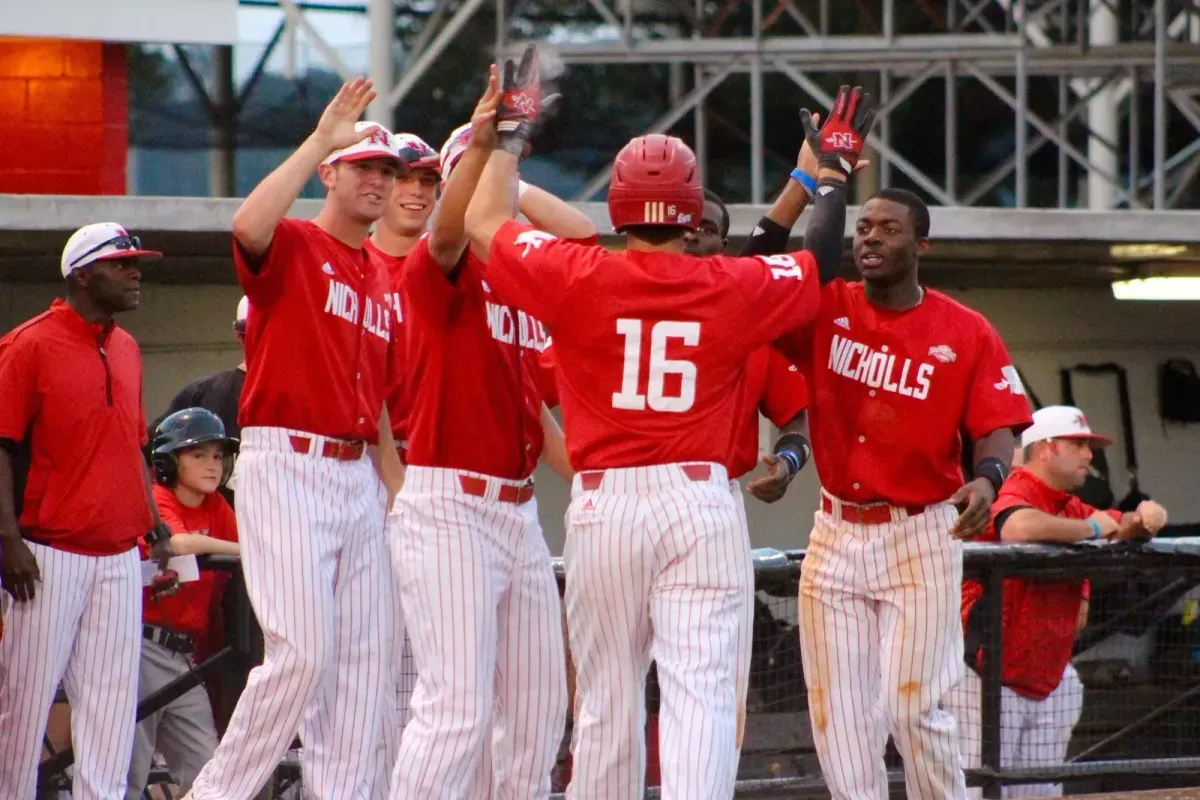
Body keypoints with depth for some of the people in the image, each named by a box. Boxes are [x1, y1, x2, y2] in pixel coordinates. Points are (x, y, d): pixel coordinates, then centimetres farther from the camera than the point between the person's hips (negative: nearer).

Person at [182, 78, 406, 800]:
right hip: (287, 464, -8)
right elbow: (248, 224, -27)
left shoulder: (384, 281, 20)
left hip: (359, 477, 8)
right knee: (303, 651, -16)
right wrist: (322, 138, -23)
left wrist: (399, 491, 16)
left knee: (366, 656, 4)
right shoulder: (292, 246, -1)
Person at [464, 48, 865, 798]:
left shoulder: (577, 279, -2)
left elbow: (485, 223, 14)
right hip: (702, 500, -1)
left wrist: (513, 132, 27)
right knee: (702, 694, -9)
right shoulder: (735, 287, -1)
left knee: (607, 700, 12)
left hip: (604, 503, 1)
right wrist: (835, 178, 35)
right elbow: (821, 260, 19)